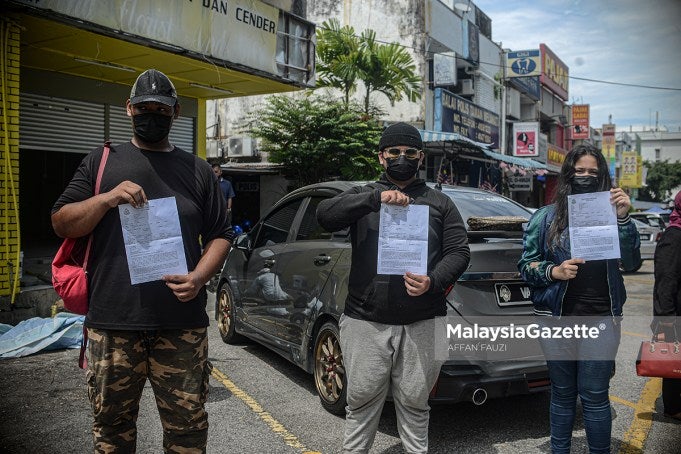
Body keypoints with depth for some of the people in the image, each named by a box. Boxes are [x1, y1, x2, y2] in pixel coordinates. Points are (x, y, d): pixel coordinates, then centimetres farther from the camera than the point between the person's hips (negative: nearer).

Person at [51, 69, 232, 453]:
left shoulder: (198, 170, 11)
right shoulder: (101, 162, 11)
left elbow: (220, 235, 10)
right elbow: (61, 224, 8)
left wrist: (200, 277, -8)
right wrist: (106, 199, -10)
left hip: (183, 325, 0)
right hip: (112, 323, 1)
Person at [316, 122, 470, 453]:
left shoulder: (439, 203, 13)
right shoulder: (363, 196, 10)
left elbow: (459, 251, 5)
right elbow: (324, 216, -9)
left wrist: (433, 282, -15)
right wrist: (376, 198, -22)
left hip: (422, 325, 1)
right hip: (365, 322, 0)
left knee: (414, 403, 11)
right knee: (361, 403, 9)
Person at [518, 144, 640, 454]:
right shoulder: (546, 217, 5)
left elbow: (630, 263, -3)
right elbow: (525, 264, 5)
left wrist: (623, 220, -14)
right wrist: (554, 272, -14)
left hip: (601, 318, 0)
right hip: (556, 318, 1)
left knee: (594, 396, 4)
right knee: (562, 394, 12)